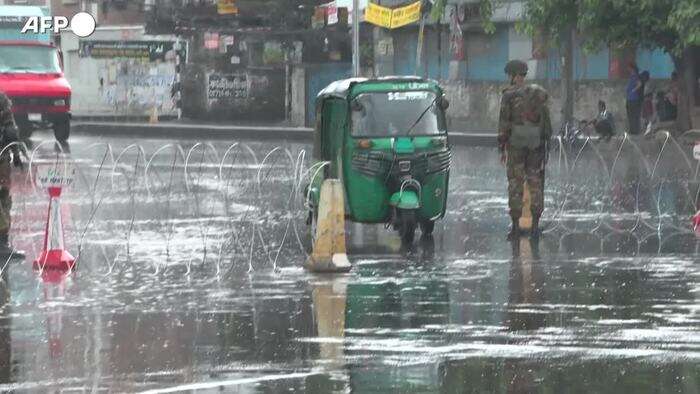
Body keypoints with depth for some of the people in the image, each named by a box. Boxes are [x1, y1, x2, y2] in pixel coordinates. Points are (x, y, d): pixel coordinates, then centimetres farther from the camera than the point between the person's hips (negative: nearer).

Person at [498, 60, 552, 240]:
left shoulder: (509, 95, -7)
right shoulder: (538, 94, 4)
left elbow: (504, 122, -8)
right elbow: (546, 119, 6)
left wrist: (502, 147, -3)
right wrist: (546, 141, 13)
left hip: (515, 143, -3)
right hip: (536, 142, 3)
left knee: (515, 184, 3)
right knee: (535, 182, 9)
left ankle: (515, 225, 1)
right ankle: (535, 224, 6)